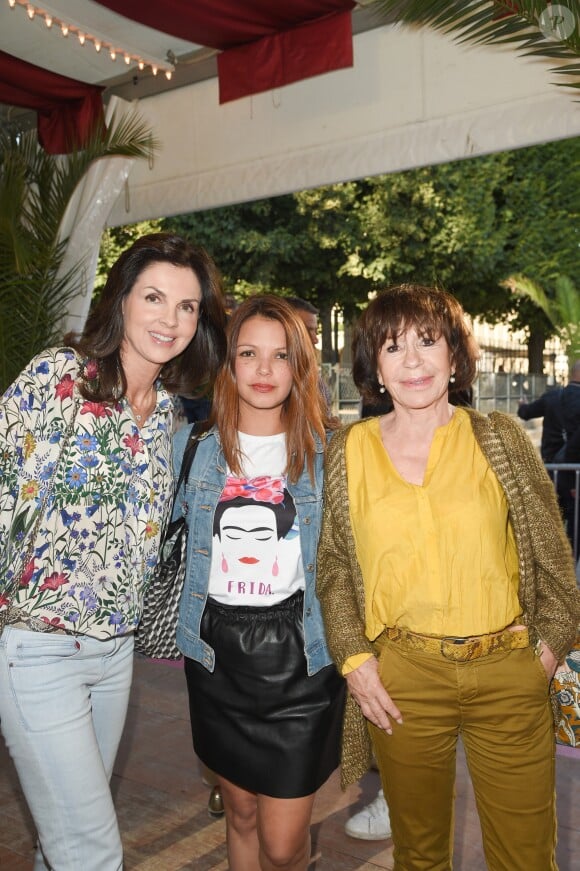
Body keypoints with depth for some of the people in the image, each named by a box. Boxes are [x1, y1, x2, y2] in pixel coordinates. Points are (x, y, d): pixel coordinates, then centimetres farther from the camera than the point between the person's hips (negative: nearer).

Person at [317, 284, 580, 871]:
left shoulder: (498, 437, 0)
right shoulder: (348, 450, 2)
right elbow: (333, 565, 7)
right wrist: (353, 657, -1)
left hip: (509, 674, 0)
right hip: (401, 678, 1)